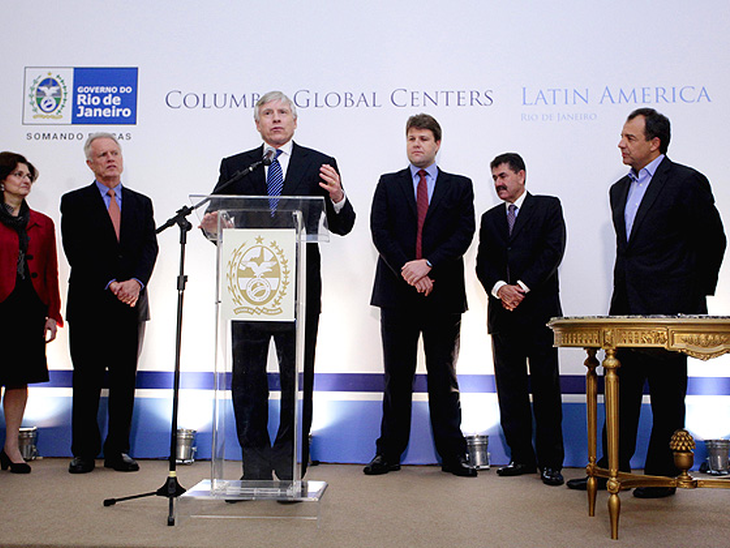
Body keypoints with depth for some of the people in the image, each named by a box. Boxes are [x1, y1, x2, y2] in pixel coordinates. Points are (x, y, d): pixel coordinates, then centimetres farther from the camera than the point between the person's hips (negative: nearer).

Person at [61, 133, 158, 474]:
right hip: (89, 305, -2)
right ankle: (83, 452, 13)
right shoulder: (74, 203, 6)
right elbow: (77, 251, -6)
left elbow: (149, 247, 3)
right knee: (86, 382, 3)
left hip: (131, 304, 3)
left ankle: (118, 450, 15)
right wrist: (110, 285, -16)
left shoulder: (141, 203, 15)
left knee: (125, 381, 6)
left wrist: (136, 282, -15)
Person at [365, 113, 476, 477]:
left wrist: (427, 264, -15)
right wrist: (408, 272, -12)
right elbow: (380, 232, 1)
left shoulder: (459, 187, 11)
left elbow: (463, 233, -2)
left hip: (443, 295, 0)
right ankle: (389, 453, 14)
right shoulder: (388, 185, 13)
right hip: (397, 293, 1)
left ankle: (452, 454, 12)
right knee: (397, 376, 6)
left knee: (444, 376, 4)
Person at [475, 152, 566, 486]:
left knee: (546, 388, -2)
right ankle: (522, 456, 14)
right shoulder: (490, 218, 18)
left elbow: (553, 251, -6)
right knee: (510, 389, 5)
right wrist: (499, 288, -11)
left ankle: (550, 461, 4)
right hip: (503, 313, 4)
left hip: (540, 311, -4)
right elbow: (483, 264, 9)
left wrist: (522, 286, -14)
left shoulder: (548, 207, 7)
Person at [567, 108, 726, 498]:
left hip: (667, 307, -7)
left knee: (666, 396, 3)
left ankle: (662, 476, 15)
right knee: (621, 389, 10)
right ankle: (612, 469, 20)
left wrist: (698, 292, 3)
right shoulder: (620, 189, 15)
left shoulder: (686, 182, -7)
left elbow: (713, 240, -2)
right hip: (626, 306, 7)